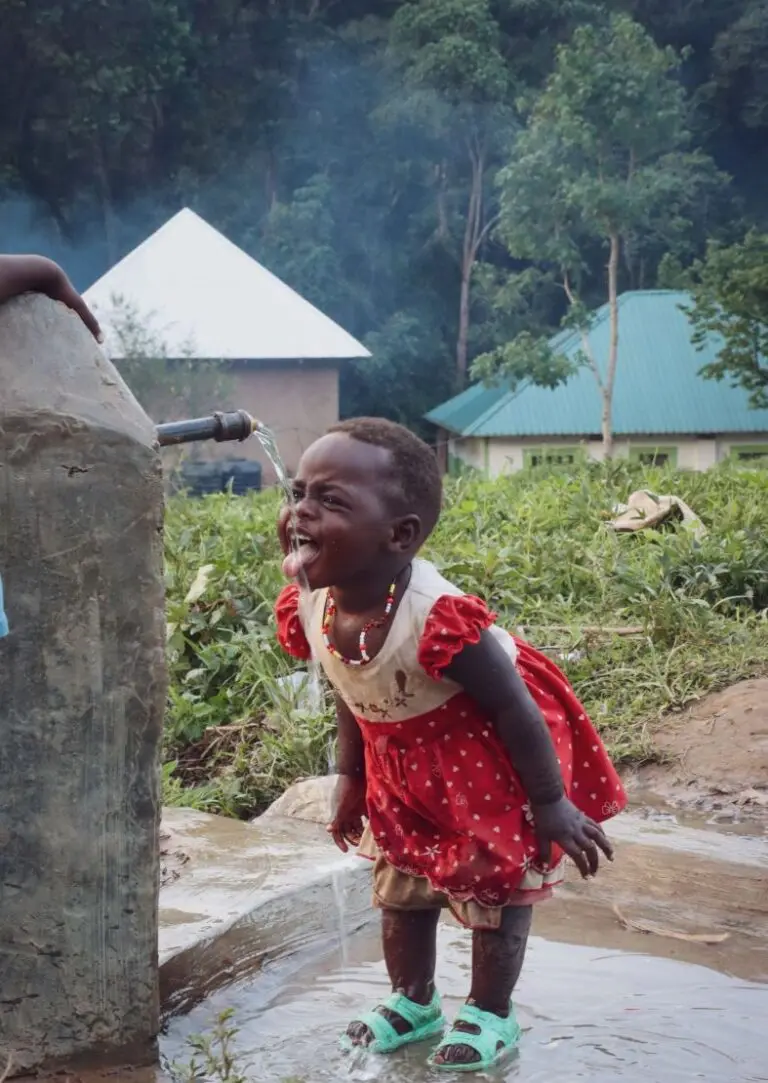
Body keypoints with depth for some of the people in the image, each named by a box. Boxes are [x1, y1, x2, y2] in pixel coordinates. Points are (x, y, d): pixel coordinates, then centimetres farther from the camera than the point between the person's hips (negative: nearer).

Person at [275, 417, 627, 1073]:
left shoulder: (436, 618, -41)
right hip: (402, 760, 7)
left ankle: (491, 1016, 29)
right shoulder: (309, 608, -19)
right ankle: (413, 1001, 39)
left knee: (493, 886, 9)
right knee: (400, 886, 18)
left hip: (490, 759, -6)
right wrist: (350, 780, 12)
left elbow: (513, 706, -28)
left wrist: (552, 804, -20)